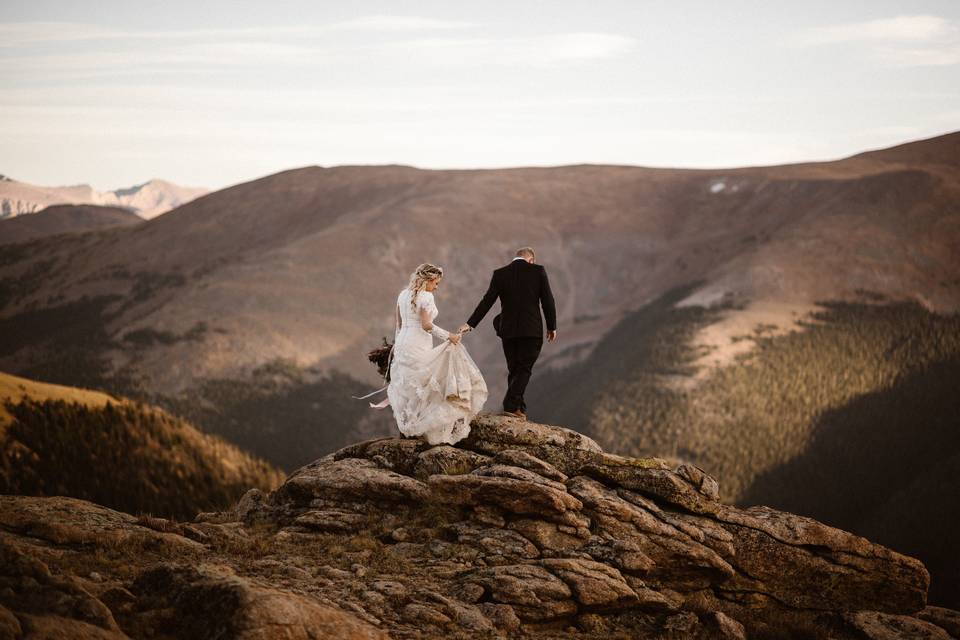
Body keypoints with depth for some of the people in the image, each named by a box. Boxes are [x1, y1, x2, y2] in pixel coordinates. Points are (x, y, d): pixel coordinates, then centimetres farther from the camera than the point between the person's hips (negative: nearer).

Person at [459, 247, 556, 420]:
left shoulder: (500, 274, 2)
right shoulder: (538, 271, -1)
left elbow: (487, 301, 0)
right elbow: (548, 301, -2)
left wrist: (470, 324, 6)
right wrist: (552, 326, 8)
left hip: (508, 331, 3)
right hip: (532, 330, -2)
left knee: (514, 370, 13)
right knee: (524, 369, 2)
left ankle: (519, 408, 15)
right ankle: (511, 405, -10)